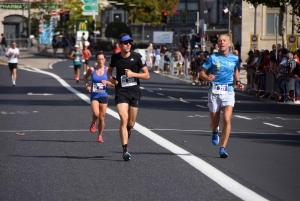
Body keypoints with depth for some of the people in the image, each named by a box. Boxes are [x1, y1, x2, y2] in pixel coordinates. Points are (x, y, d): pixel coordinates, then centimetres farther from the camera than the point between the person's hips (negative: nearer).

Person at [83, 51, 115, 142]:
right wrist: (87, 85, -1)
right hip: (94, 95, -1)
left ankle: (100, 135, 26)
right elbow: (85, 77, 16)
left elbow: (113, 84, 1)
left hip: (104, 96, 1)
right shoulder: (92, 69, -3)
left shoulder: (107, 70, -3)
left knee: (102, 118, 5)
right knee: (96, 114, -23)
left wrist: (107, 82, -18)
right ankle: (93, 123, 13)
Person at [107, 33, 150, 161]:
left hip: (134, 92, 1)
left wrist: (133, 74, -16)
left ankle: (127, 132, 45)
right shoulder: (115, 58, 2)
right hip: (121, 91, -1)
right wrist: (110, 78, 1)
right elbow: (109, 70, 22)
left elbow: (147, 75, -1)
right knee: (124, 119, -17)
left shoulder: (137, 57, -3)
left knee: (131, 123, 9)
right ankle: (125, 150, -20)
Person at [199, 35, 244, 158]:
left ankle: (223, 148, -11)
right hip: (214, 91, 0)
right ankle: (215, 132, 47)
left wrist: (238, 82, 7)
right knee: (214, 121, 8)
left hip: (228, 92, 0)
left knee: (227, 119, -17)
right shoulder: (213, 58, 0)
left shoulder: (234, 58, 6)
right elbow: (202, 73, 2)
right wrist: (207, 78, -20)